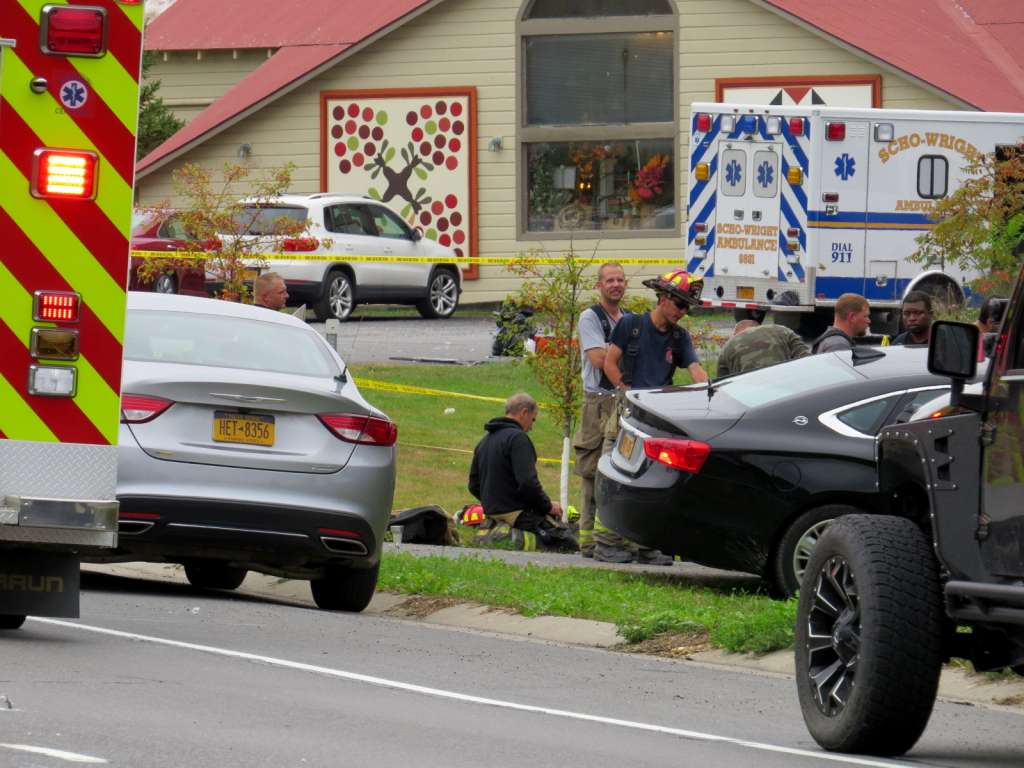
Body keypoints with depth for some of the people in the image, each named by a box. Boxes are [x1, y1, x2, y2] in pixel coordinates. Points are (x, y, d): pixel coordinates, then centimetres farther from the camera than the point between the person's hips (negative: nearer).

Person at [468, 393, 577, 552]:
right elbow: (527, 483, -20)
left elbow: (474, 486, 22)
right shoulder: (517, 438, -11)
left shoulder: (484, 442, 18)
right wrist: (548, 506, -6)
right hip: (517, 513, -9)